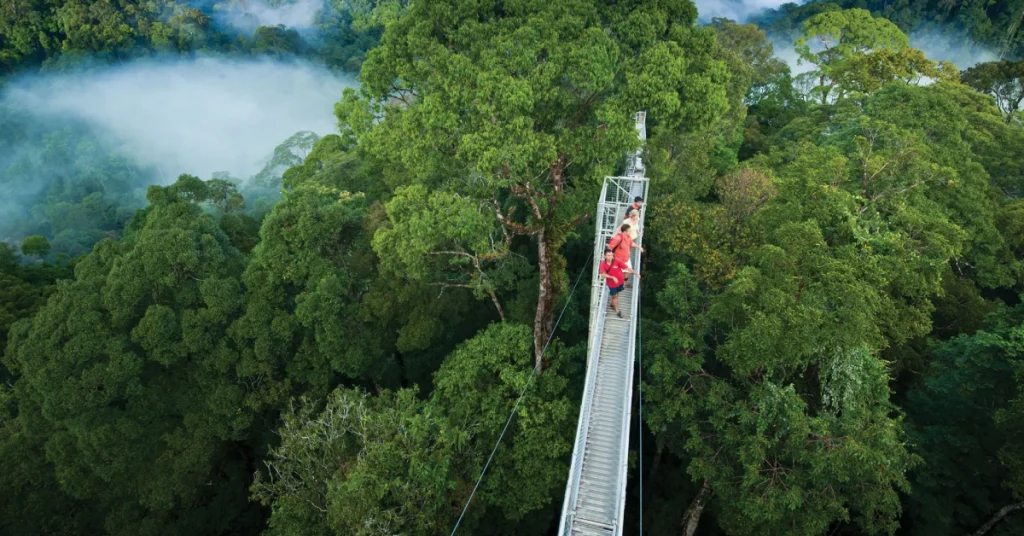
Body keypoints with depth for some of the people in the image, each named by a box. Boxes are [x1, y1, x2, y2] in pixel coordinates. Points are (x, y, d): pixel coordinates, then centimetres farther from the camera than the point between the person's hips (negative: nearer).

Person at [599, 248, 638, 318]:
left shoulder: (617, 261, -22)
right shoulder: (603, 264, -21)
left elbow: (626, 268, -18)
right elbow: (603, 274, -26)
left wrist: (635, 273, -19)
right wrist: (612, 277, -35)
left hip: (620, 281, 2)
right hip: (611, 283, -1)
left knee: (617, 294, 22)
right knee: (614, 296, 12)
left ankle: (613, 304, 50)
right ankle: (617, 311, 28)